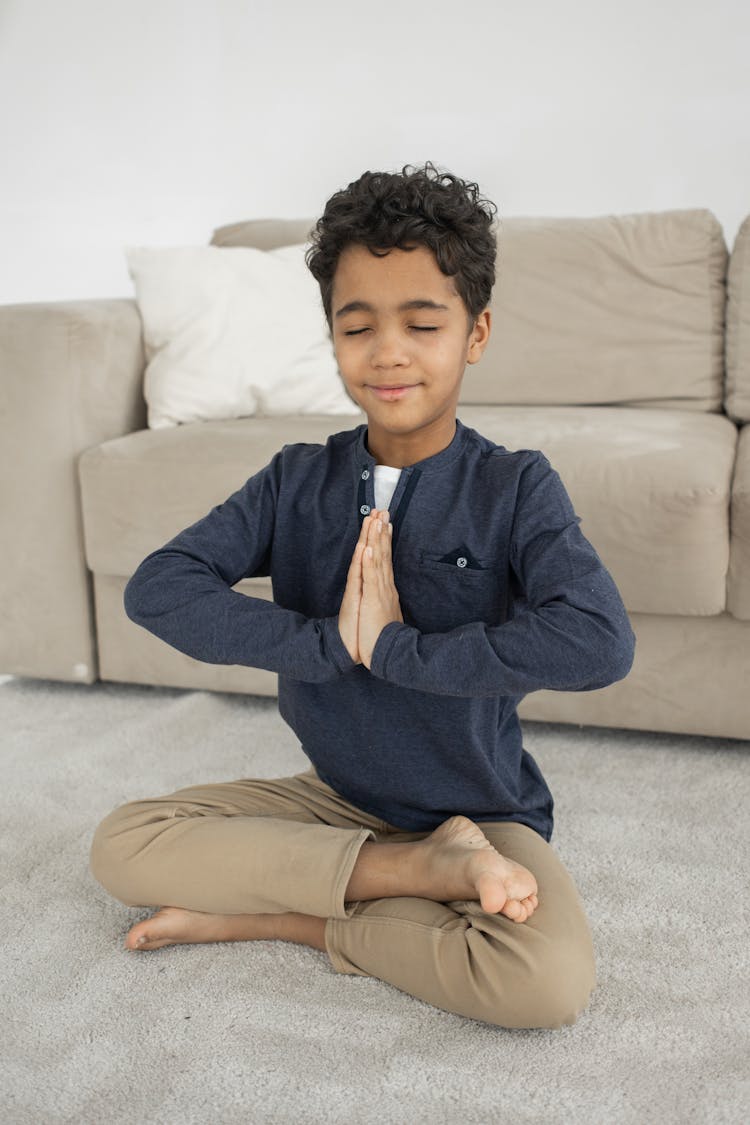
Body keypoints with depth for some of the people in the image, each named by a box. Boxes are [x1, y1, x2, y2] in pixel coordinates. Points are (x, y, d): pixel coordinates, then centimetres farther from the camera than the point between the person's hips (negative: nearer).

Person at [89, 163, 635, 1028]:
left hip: (482, 812, -3)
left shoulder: (514, 487, -13)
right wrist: (331, 641, -24)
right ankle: (424, 871, -15)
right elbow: (156, 588, -15)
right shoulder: (299, 482, -4)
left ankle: (284, 915, -11)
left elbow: (600, 642, -29)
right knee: (121, 844, -12)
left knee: (551, 981, -31)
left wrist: (394, 646, -25)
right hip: (336, 796, 4)